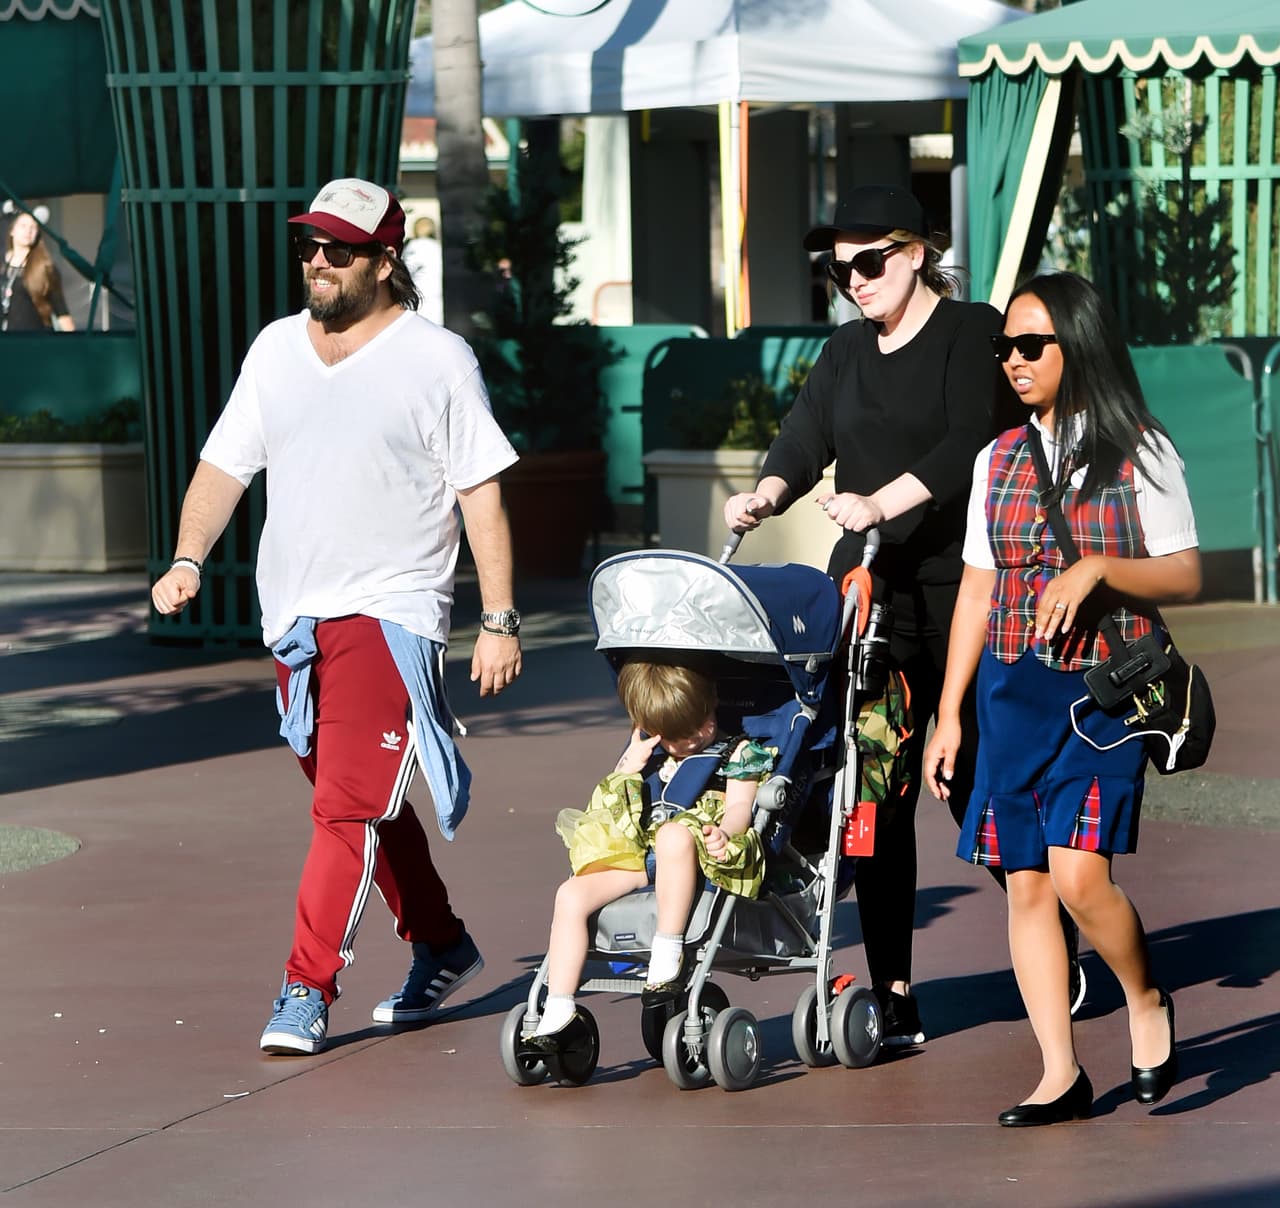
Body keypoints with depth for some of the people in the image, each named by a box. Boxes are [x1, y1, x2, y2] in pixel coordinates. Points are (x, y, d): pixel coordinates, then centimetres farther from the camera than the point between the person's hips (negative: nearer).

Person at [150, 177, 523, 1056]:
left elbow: (483, 494, -5)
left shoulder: (437, 360, -5)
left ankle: (308, 991, -12)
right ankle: (442, 948, 33)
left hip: (390, 614, -6)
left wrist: (500, 620, -9)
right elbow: (224, 465, 12)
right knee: (364, 805, 16)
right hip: (294, 618, 6)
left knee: (348, 809, -13)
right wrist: (188, 560, -4)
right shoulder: (277, 349, 10)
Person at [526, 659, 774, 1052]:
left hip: (700, 857, -5)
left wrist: (724, 832, -29)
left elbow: (739, 805, -7)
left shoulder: (737, 753, 8)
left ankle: (669, 954, -38)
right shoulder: (647, 750, 23)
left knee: (674, 833, -41)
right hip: (635, 854, 5)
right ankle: (558, 1013, -21)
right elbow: (609, 801, 25)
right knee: (572, 894, -17)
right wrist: (630, 767, 7)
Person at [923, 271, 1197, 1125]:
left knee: (1080, 876, -17)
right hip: (1013, 693, 5)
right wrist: (948, 716, 11)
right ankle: (1062, 1076, 8)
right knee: (1026, 883, 2)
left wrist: (1096, 569, -20)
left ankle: (1146, 1000, 11)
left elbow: (1186, 577, -2)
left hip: (1102, 693, -5)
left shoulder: (1142, 453, -1)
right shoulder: (999, 460, 11)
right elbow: (977, 591, 13)